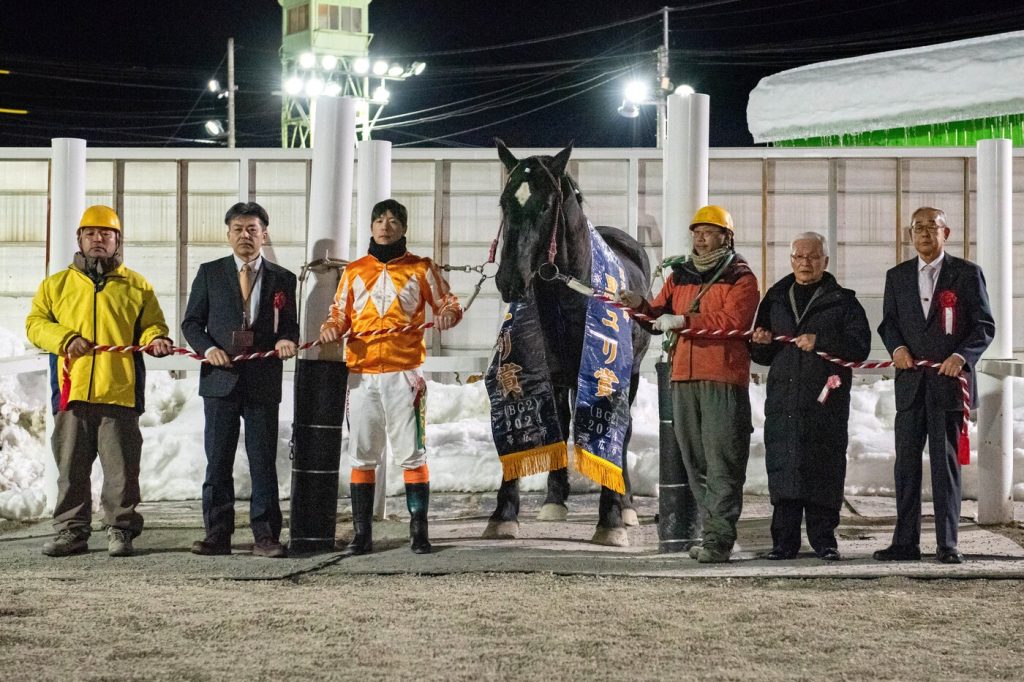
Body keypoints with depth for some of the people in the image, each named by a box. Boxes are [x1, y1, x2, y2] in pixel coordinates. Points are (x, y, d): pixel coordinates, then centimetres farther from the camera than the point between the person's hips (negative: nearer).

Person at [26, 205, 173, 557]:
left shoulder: (136, 286, 14)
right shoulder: (57, 285, 15)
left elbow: (152, 324, 15)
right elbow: (35, 323, 9)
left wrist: (155, 339, -8)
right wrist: (64, 339, -8)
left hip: (120, 392, -1)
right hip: (72, 392, 1)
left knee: (121, 468, -1)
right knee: (71, 467, 5)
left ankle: (121, 530, 7)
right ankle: (71, 531, 12)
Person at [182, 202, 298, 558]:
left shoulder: (282, 279, 10)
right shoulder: (210, 273, 9)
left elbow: (289, 325, 12)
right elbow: (191, 322, 9)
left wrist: (286, 340, -10)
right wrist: (207, 348, -9)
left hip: (264, 381, 0)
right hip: (221, 378, 0)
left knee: (263, 462, 0)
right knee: (218, 461, 2)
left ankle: (265, 535, 4)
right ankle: (218, 534, 7)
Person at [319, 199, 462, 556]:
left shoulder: (421, 269, 8)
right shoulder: (354, 271, 14)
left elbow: (447, 303, 11)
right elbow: (340, 313, 17)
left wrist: (448, 315, -12)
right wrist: (332, 326, -6)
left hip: (404, 374, -2)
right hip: (362, 375, 2)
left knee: (411, 454, -4)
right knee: (361, 455, 3)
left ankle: (419, 531, 1)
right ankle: (362, 533, 6)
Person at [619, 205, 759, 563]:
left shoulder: (740, 278, 0)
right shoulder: (680, 276, 20)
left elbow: (733, 319, -15)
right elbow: (659, 317, 16)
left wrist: (684, 320, -18)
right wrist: (641, 306, -6)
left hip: (724, 379, -7)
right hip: (683, 379, 7)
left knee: (721, 461, -10)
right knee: (695, 460, 9)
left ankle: (717, 539, -13)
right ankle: (716, 531, 15)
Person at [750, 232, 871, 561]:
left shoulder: (842, 302, 7)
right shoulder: (775, 299, 18)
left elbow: (860, 346, -5)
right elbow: (761, 356, 24)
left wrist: (821, 342, -15)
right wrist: (761, 343, 1)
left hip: (825, 400, -3)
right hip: (782, 399, 3)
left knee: (824, 469, -3)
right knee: (782, 468, 0)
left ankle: (824, 537, 5)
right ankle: (784, 540, 5)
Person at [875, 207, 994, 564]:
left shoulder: (967, 273, 2)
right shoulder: (897, 276, 12)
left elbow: (985, 325, 0)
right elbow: (888, 321, 16)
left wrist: (962, 356, -16)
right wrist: (896, 347, -6)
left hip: (949, 380, -3)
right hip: (910, 382, 4)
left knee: (946, 463, -1)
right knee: (906, 463, 5)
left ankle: (948, 544, 4)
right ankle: (905, 542, 10)